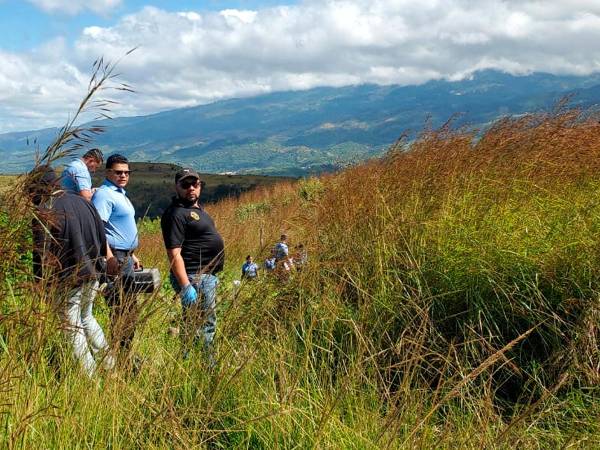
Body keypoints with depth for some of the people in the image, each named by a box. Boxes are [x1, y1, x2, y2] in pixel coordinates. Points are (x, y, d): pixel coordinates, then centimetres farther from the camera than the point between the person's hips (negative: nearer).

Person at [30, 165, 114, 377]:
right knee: (86, 317, 25)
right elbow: (102, 238, 11)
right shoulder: (82, 201, 7)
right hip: (91, 274, 7)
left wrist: (40, 281, -6)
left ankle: (91, 376, 10)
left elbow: (41, 251, -16)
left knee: (72, 328, 6)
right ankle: (109, 363, 23)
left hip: (67, 279, -7)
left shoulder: (45, 211, -15)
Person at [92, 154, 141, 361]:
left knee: (130, 310, 14)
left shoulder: (121, 194, 20)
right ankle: (119, 358, -4)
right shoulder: (104, 195, -12)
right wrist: (109, 257, -29)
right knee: (121, 311, -9)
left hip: (125, 257, 10)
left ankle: (125, 355, 23)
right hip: (115, 258, -10)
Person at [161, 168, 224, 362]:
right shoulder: (176, 213, -16)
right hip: (193, 278, -11)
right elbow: (174, 254, -23)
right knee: (195, 328, -6)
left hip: (208, 276, 11)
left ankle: (209, 364, 32)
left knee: (209, 323, 20)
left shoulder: (197, 208, 14)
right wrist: (186, 287, -28)